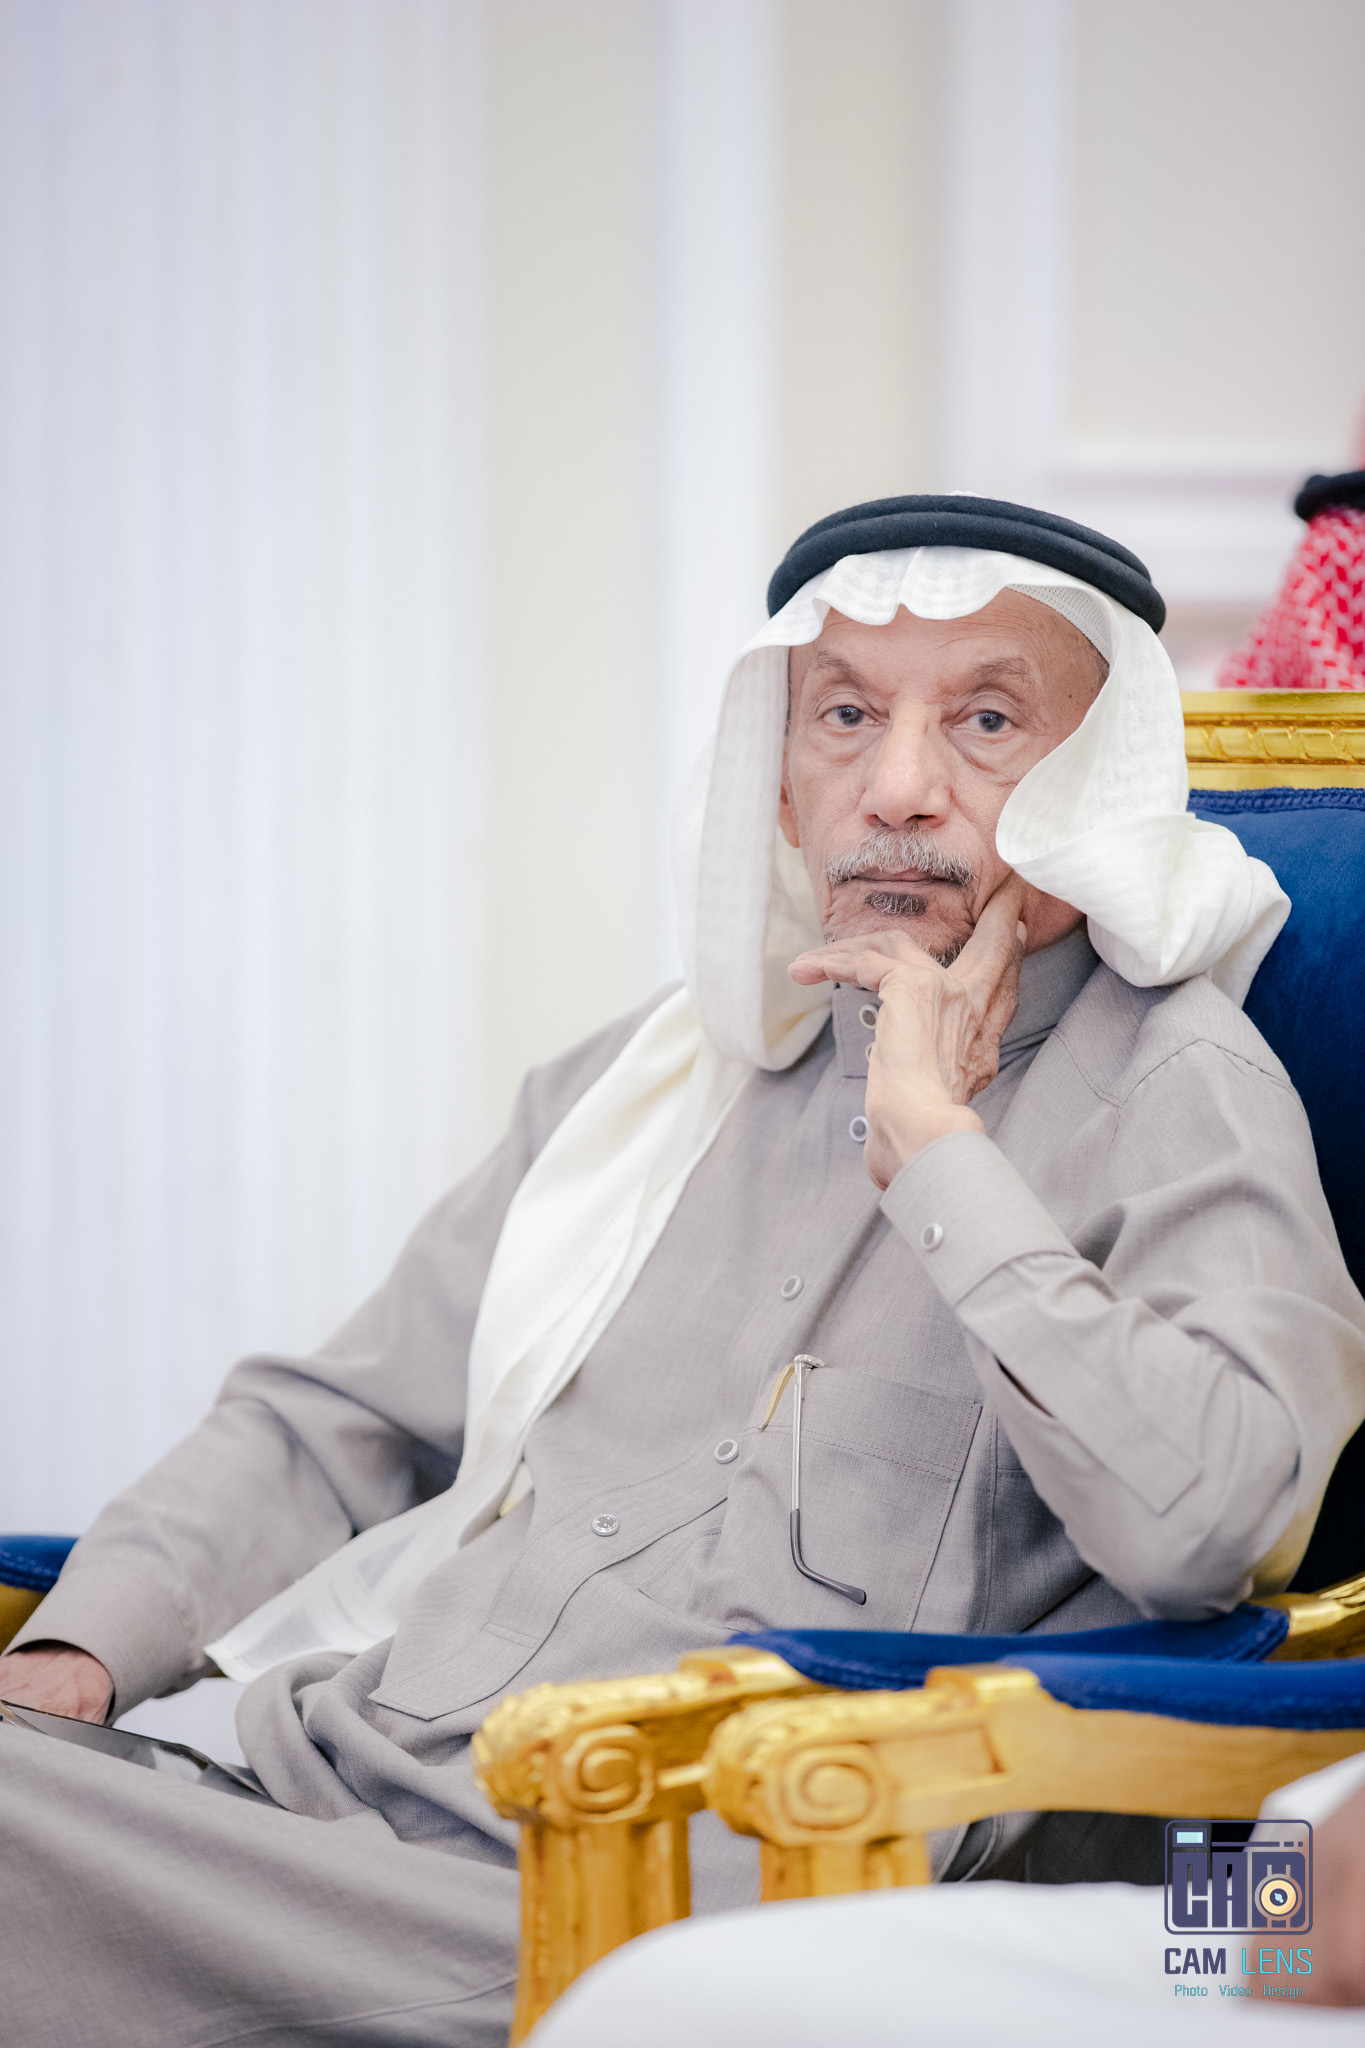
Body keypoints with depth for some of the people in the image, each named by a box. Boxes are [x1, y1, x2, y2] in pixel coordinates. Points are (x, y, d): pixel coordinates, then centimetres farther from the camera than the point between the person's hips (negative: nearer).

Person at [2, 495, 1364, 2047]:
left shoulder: (1175, 1100, 2)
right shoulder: (652, 1073, 22)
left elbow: (1202, 1523, -17)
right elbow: (335, 1424, 26)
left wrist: (936, 1140, -10)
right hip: (319, 1789, 7)